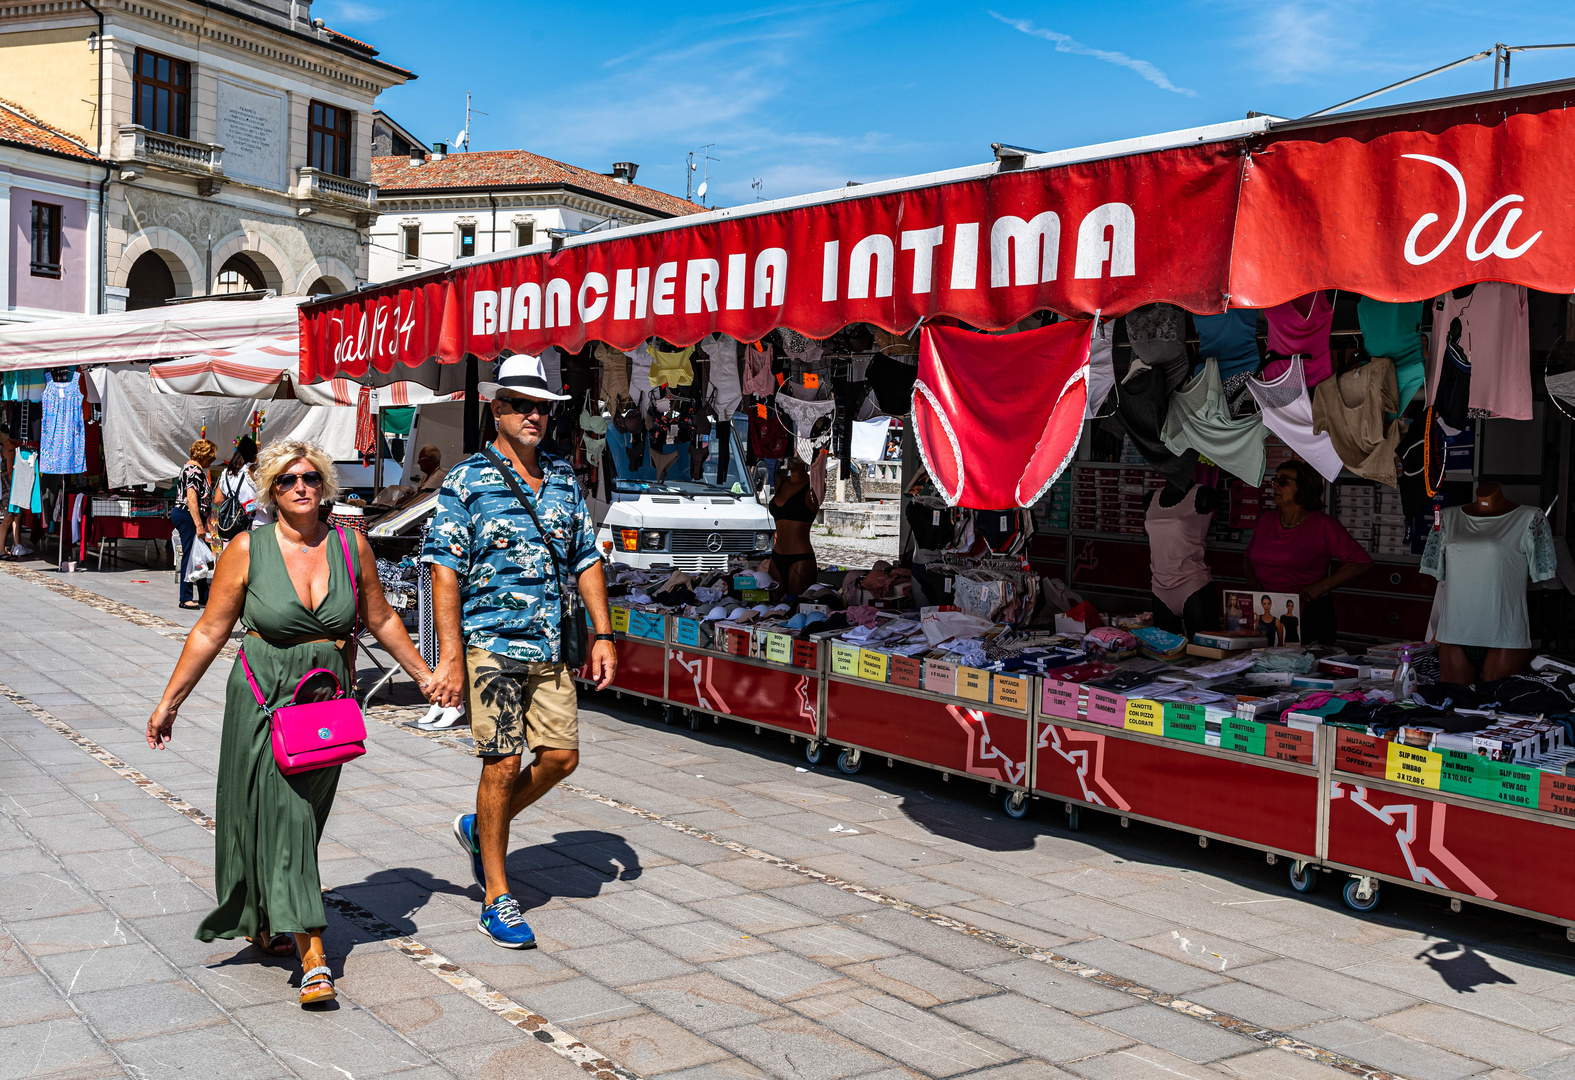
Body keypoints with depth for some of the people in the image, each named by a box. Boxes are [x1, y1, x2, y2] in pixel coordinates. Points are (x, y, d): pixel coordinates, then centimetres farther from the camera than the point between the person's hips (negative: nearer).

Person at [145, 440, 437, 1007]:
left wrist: (424, 675, 15)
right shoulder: (248, 549, -5)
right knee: (282, 812, -10)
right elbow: (210, 632, 1)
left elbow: (381, 619, 11)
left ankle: (268, 921, 34)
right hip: (264, 697, -3)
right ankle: (312, 958, -11)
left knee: (304, 818, 9)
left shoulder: (351, 545, 1)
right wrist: (170, 702, 3)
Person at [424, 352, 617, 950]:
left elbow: (586, 559, 16)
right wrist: (450, 656, -17)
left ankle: (479, 828, 30)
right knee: (504, 763, -4)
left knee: (562, 755, 4)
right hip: (490, 645, -6)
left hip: (548, 648, 6)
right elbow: (445, 569, -11)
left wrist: (602, 634, 9)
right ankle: (497, 898, 11)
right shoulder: (467, 480, -6)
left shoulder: (563, 477, 11)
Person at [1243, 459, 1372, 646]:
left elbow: (1363, 562, -6)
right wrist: (1251, 579, 4)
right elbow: (1247, 556, 25)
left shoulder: (1323, 525, -5)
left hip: (1307, 617, -4)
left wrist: (1322, 586, -13)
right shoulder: (1266, 521, 11)